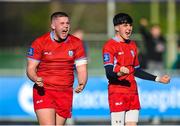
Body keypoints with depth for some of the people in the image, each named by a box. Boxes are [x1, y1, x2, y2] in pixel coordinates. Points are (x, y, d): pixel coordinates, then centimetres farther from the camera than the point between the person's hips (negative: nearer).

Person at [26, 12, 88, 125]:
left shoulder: (76, 43, 3)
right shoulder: (40, 42, -3)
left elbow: (82, 69, 2)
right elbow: (31, 68, 0)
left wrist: (82, 84, -19)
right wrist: (36, 79, -23)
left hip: (66, 94, 3)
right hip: (44, 92, -3)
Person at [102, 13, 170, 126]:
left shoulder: (132, 45, 17)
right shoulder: (110, 46, -8)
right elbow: (109, 73, -17)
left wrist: (157, 79, 24)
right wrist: (119, 73, -38)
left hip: (132, 93, 7)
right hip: (117, 94, -7)